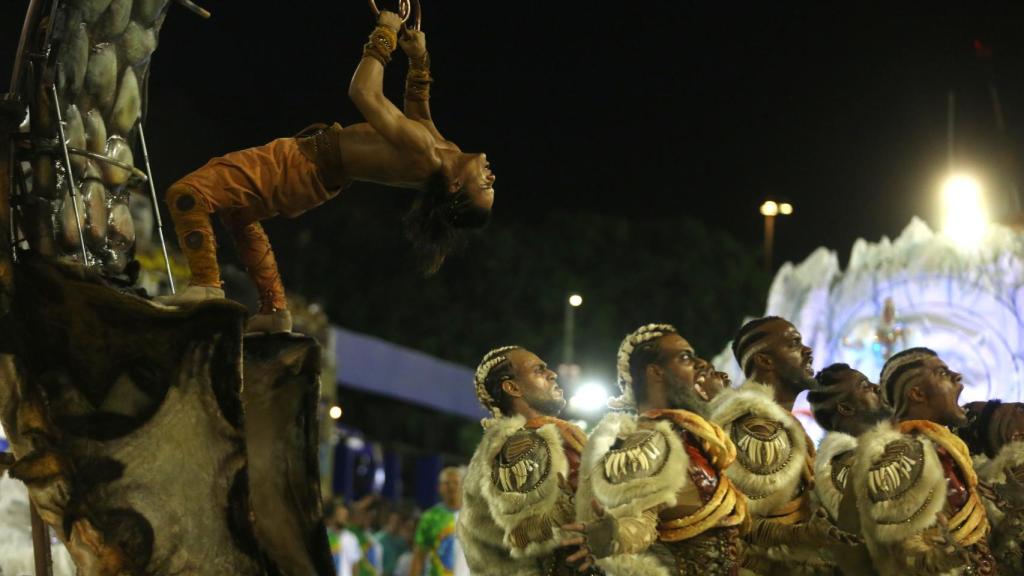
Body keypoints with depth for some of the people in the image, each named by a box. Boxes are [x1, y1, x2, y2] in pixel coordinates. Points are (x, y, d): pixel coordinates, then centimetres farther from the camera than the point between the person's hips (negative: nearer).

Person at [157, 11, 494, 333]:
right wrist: (420, 60, 6)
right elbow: (416, 113, 12)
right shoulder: (444, 152, -10)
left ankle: (206, 287, -4)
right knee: (239, 214, 33)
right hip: (322, 175, 9)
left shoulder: (422, 152, -35)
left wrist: (385, 34, -20)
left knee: (186, 194, -13)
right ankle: (275, 310, 32)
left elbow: (362, 92, -30)